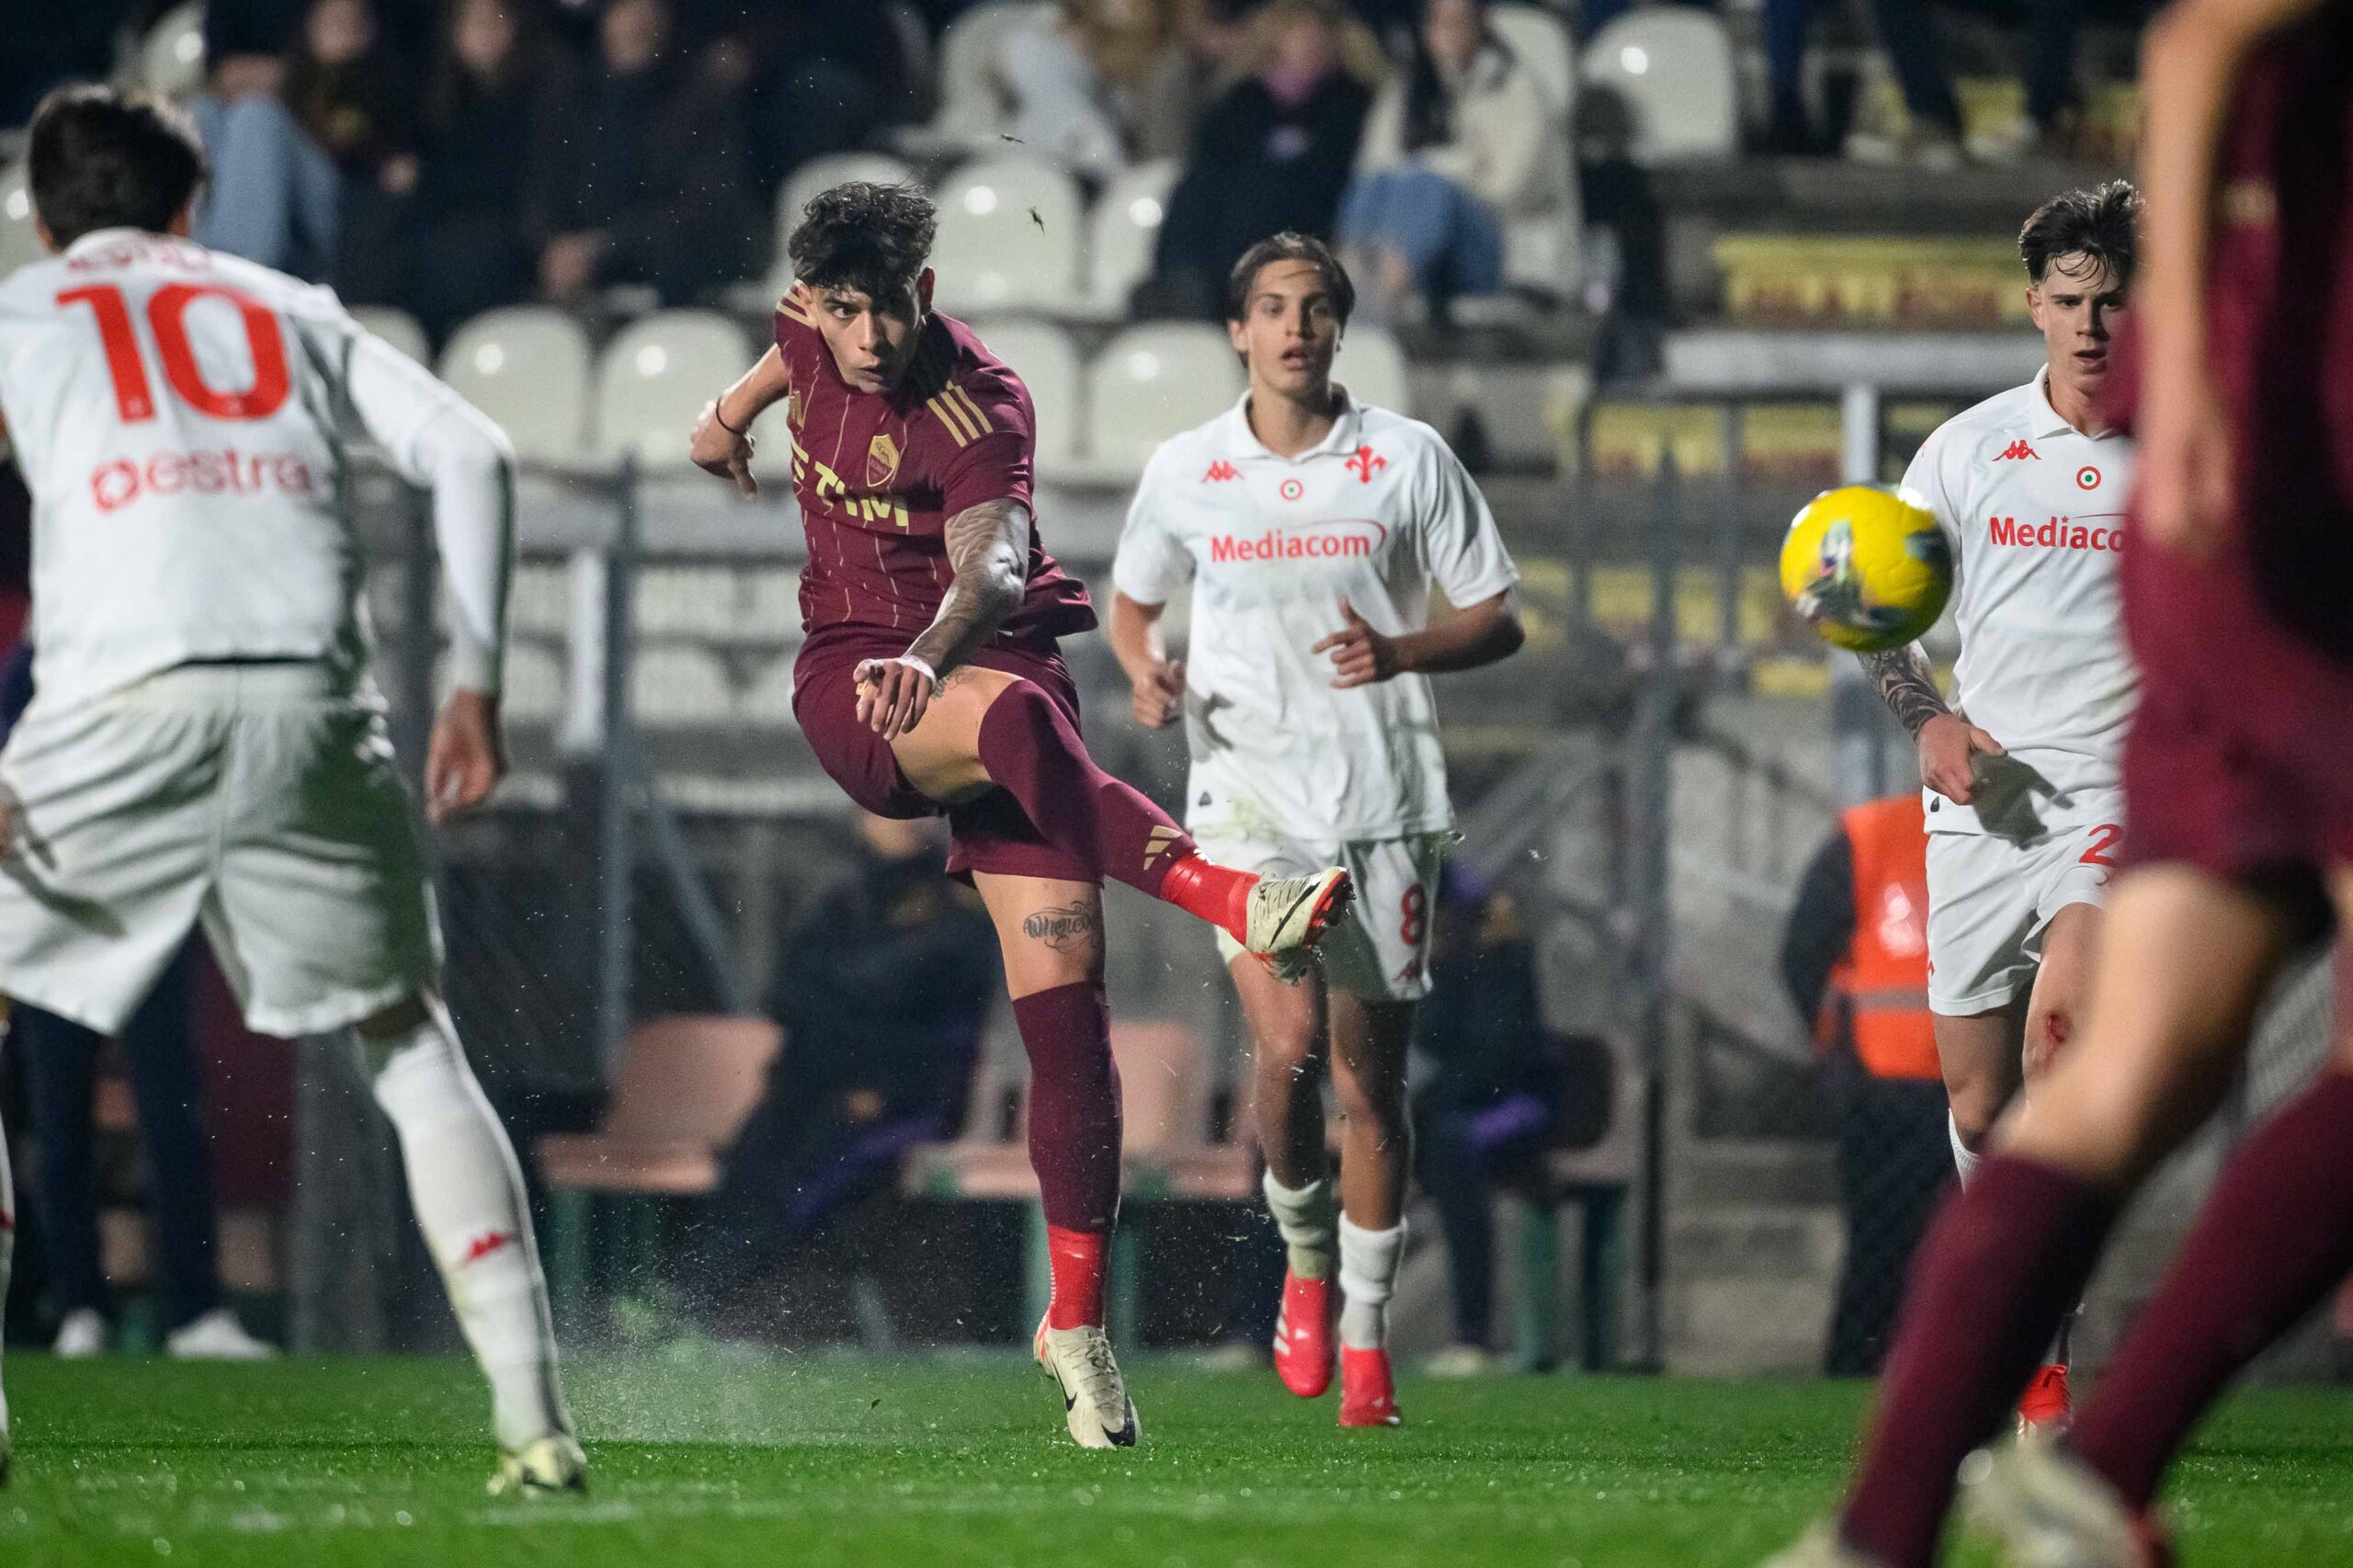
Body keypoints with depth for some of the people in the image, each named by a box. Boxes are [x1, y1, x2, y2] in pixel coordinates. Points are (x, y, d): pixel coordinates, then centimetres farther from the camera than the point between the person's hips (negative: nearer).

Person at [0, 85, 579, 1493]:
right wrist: (477, 684, 17)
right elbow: (471, 452, 15)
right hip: (315, 704, 2)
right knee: (410, 1049, 17)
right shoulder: (291, 310, 26)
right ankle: (535, 1419, 7)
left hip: (127, 706, -2)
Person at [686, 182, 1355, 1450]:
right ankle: (1230, 899, -54)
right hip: (850, 690, 2)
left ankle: (1077, 1322, -3)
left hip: (990, 667, -2)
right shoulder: (814, 334, -1)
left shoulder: (977, 411, -17)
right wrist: (735, 408, 48)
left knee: (1065, 994, -12)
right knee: (1015, 716, -36)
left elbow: (993, 562, -36)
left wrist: (935, 654, -57)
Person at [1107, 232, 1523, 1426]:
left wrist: (1401, 653, -16)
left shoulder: (1409, 459, 1)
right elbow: (1132, 601, 20)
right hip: (1249, 793, 0)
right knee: (1289, 1046, -18)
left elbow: (1497, 620, 4)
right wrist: (1147, 671, -3)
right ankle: (1303, 1253, 10)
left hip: (1383, 799, 0)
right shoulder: (1185, 470, 4)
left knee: (1370, 1075, 2)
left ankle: (1366, 1334, 15)